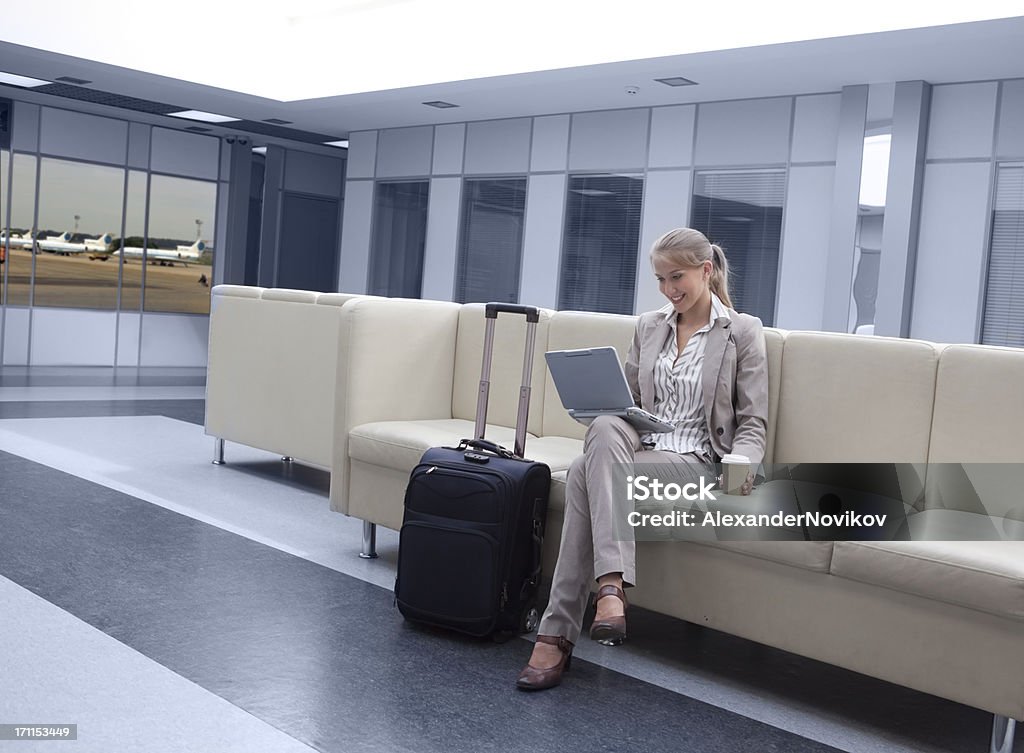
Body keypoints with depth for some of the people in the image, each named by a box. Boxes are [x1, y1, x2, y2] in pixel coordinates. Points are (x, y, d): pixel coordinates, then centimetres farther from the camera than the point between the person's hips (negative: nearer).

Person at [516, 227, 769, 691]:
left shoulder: (743, 331, 4)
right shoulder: (648, 326, 18)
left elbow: (753, 422, 1)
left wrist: (742, 463, -20)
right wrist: (602, 412, -6)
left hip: (695, 461, -4)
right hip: (638, 446, 4)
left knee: (584, 473, -31)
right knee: (603, 429, -34)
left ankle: (558, 634, -31)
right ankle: (612, 582, -39)